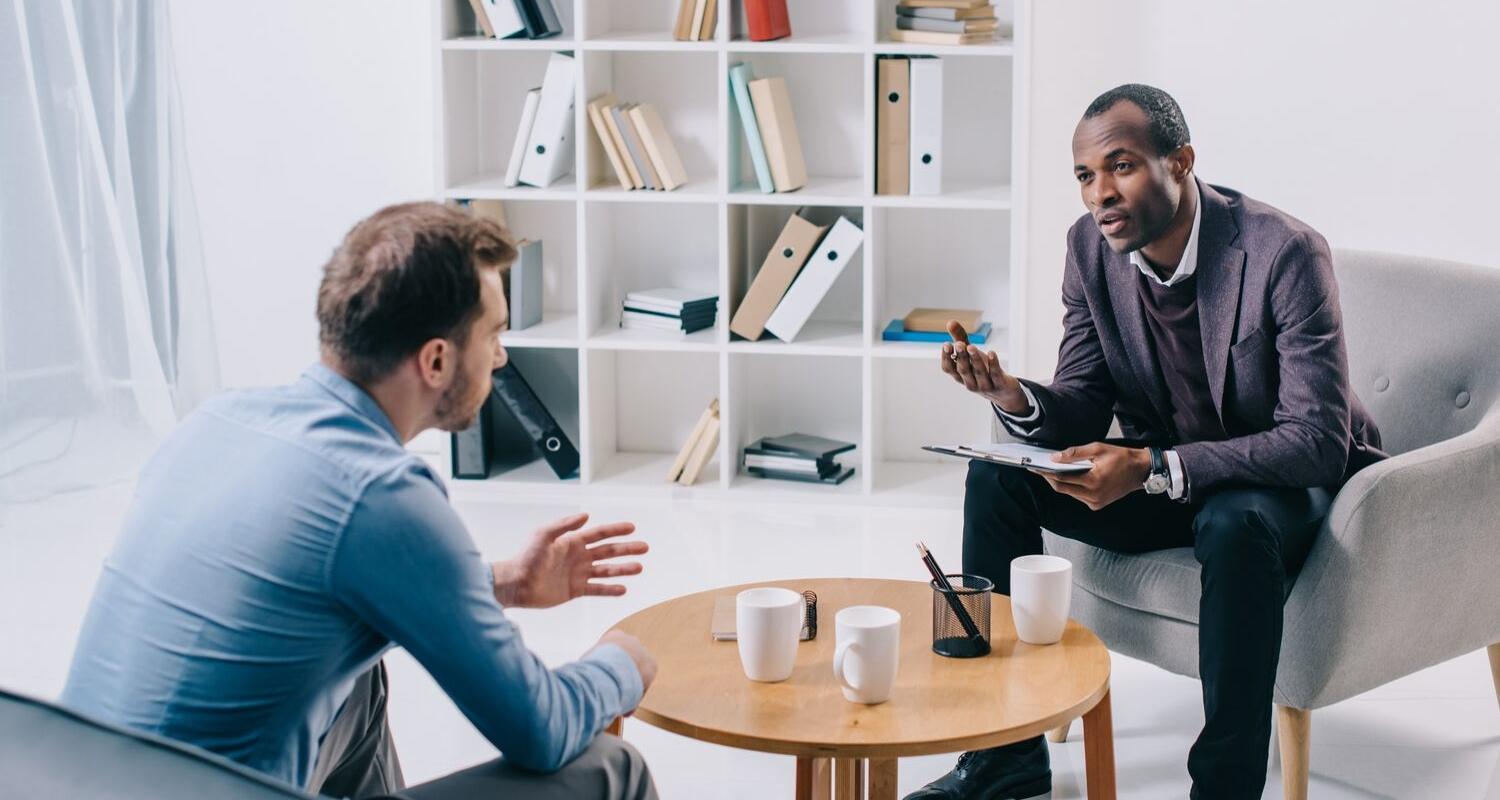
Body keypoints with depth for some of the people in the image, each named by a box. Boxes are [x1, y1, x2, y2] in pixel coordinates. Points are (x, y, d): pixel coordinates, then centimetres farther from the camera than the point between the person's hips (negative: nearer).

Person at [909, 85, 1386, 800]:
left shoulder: (1285, 252, -25)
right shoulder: (1091, 246, -6)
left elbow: (1318, 440, -28)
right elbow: (1083, 411, -2)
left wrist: (1155, 468, -38)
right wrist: (1016, 399, -26)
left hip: (1284, 485, -6)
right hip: (1157, 476, 6)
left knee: (1237, 523, -38)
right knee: (996, 478, -11)